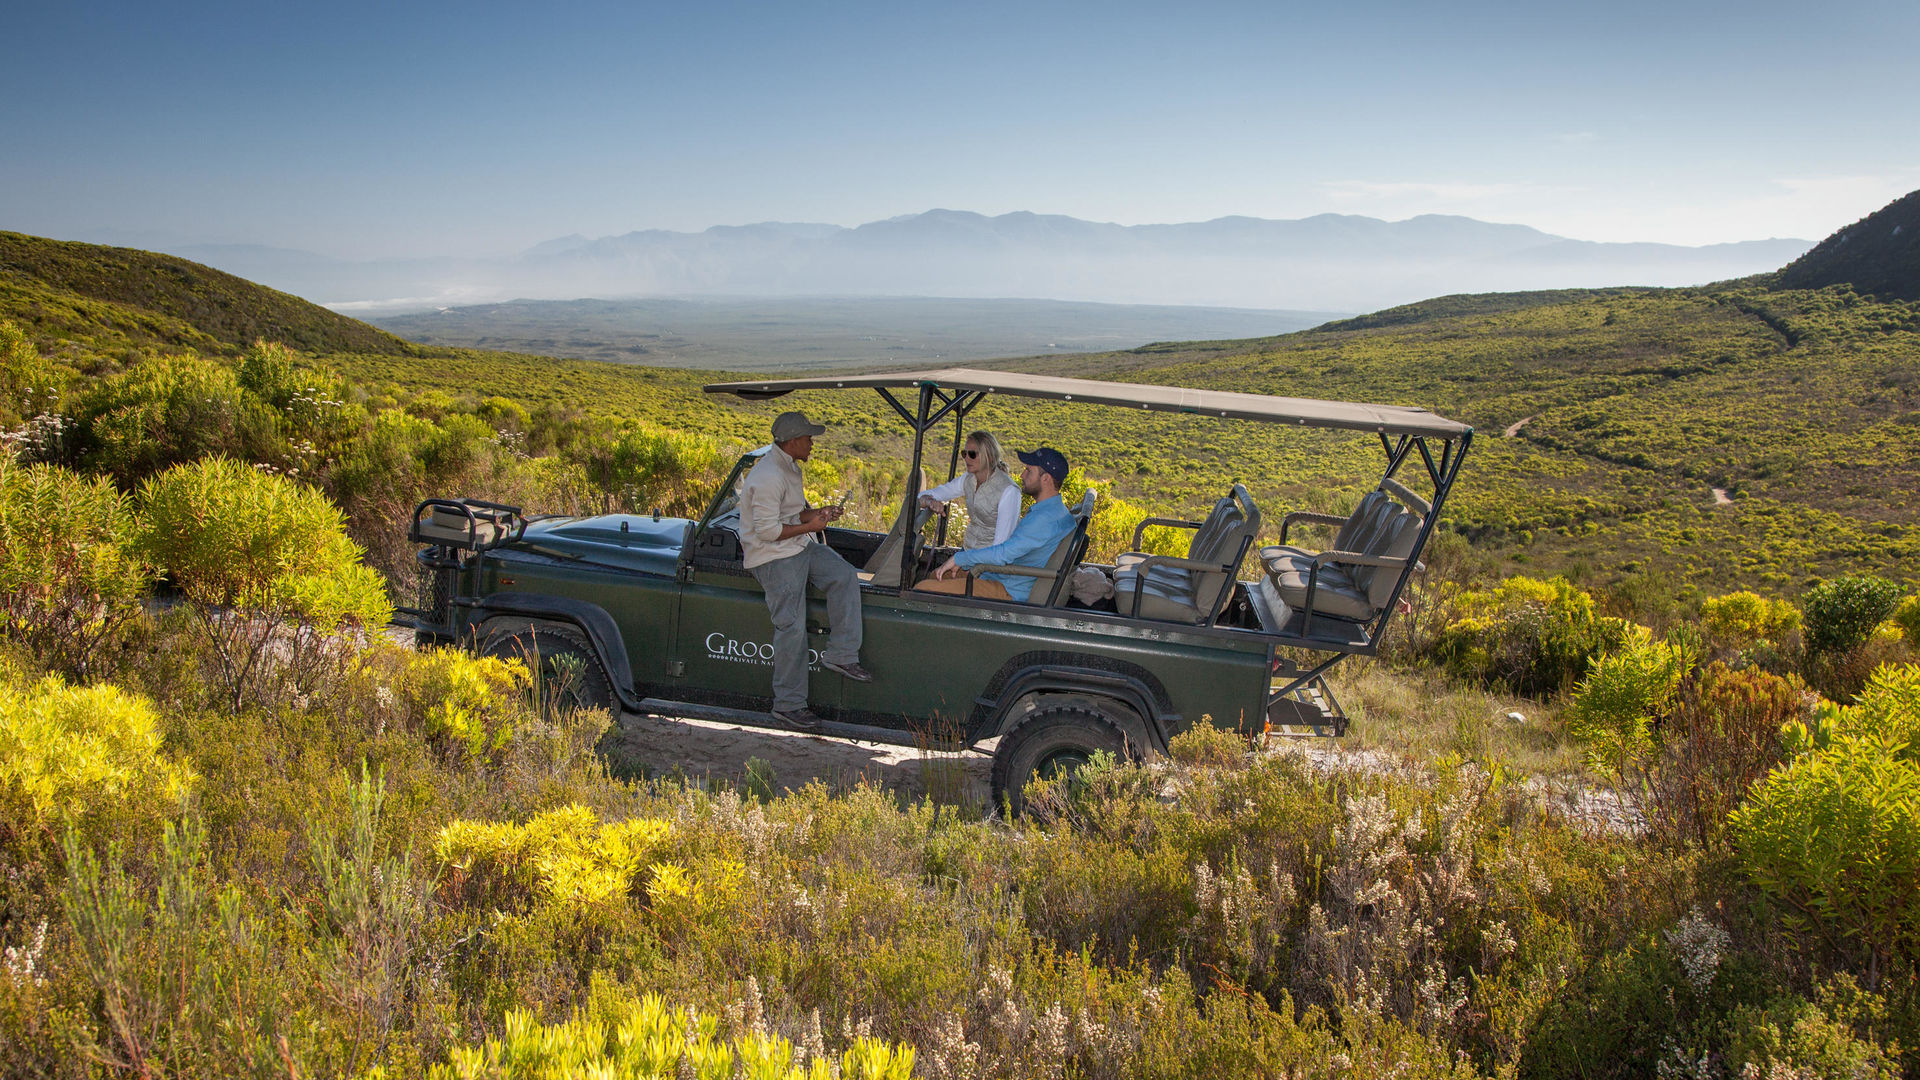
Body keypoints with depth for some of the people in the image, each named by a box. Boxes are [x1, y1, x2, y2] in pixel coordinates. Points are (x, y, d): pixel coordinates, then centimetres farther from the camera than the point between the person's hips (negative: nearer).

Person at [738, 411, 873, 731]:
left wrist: (816, 513, 3)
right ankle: (788, 704, -4)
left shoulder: (790, 467, 12)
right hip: (772, 556, -9)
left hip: (801, 546, 9)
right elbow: (767, 530, -23)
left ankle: (840, 655, -9)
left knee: (844, 575, -12)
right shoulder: (767, 478, -21)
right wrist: (809, 526, -17)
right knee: (792, 627, -13)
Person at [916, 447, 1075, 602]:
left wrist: (959, 558, -17)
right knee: (936, 575, 23)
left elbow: (1005, 554, -29)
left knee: (923, 589, -13)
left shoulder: (1045, 518, -23)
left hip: (1007, 593, -11)